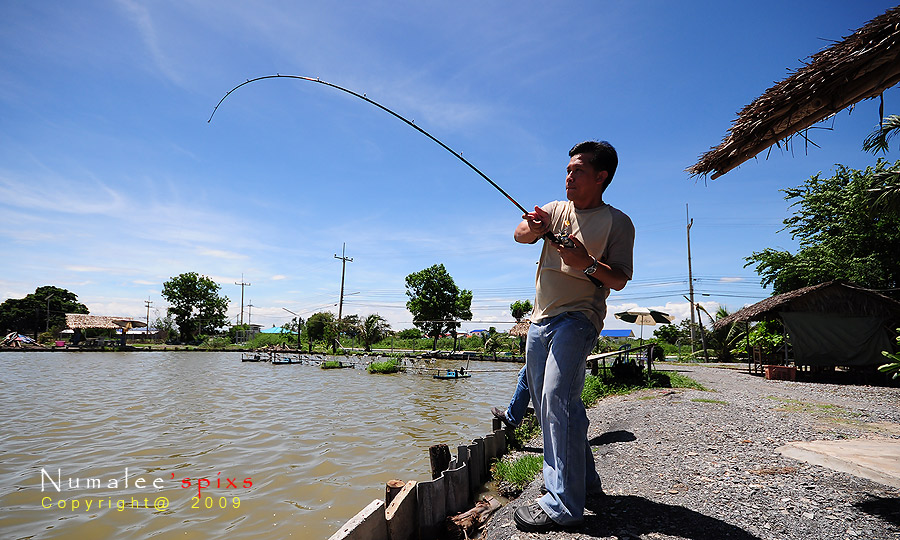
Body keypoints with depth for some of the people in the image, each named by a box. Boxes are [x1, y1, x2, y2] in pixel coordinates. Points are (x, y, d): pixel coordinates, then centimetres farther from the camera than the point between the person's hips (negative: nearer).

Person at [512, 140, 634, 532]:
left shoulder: (617, 222, 1)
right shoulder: (556, 209, 15)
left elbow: (619, 280, -4)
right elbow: (520, 235, 1)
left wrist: (588, 263, -23)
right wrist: (533, 228, -22)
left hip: (578, 318, -6)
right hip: (541, 319, 7)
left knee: (558, 398, -21)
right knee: (547, 405, 11)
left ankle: (563, 505, -14)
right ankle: (584, 479, 28)